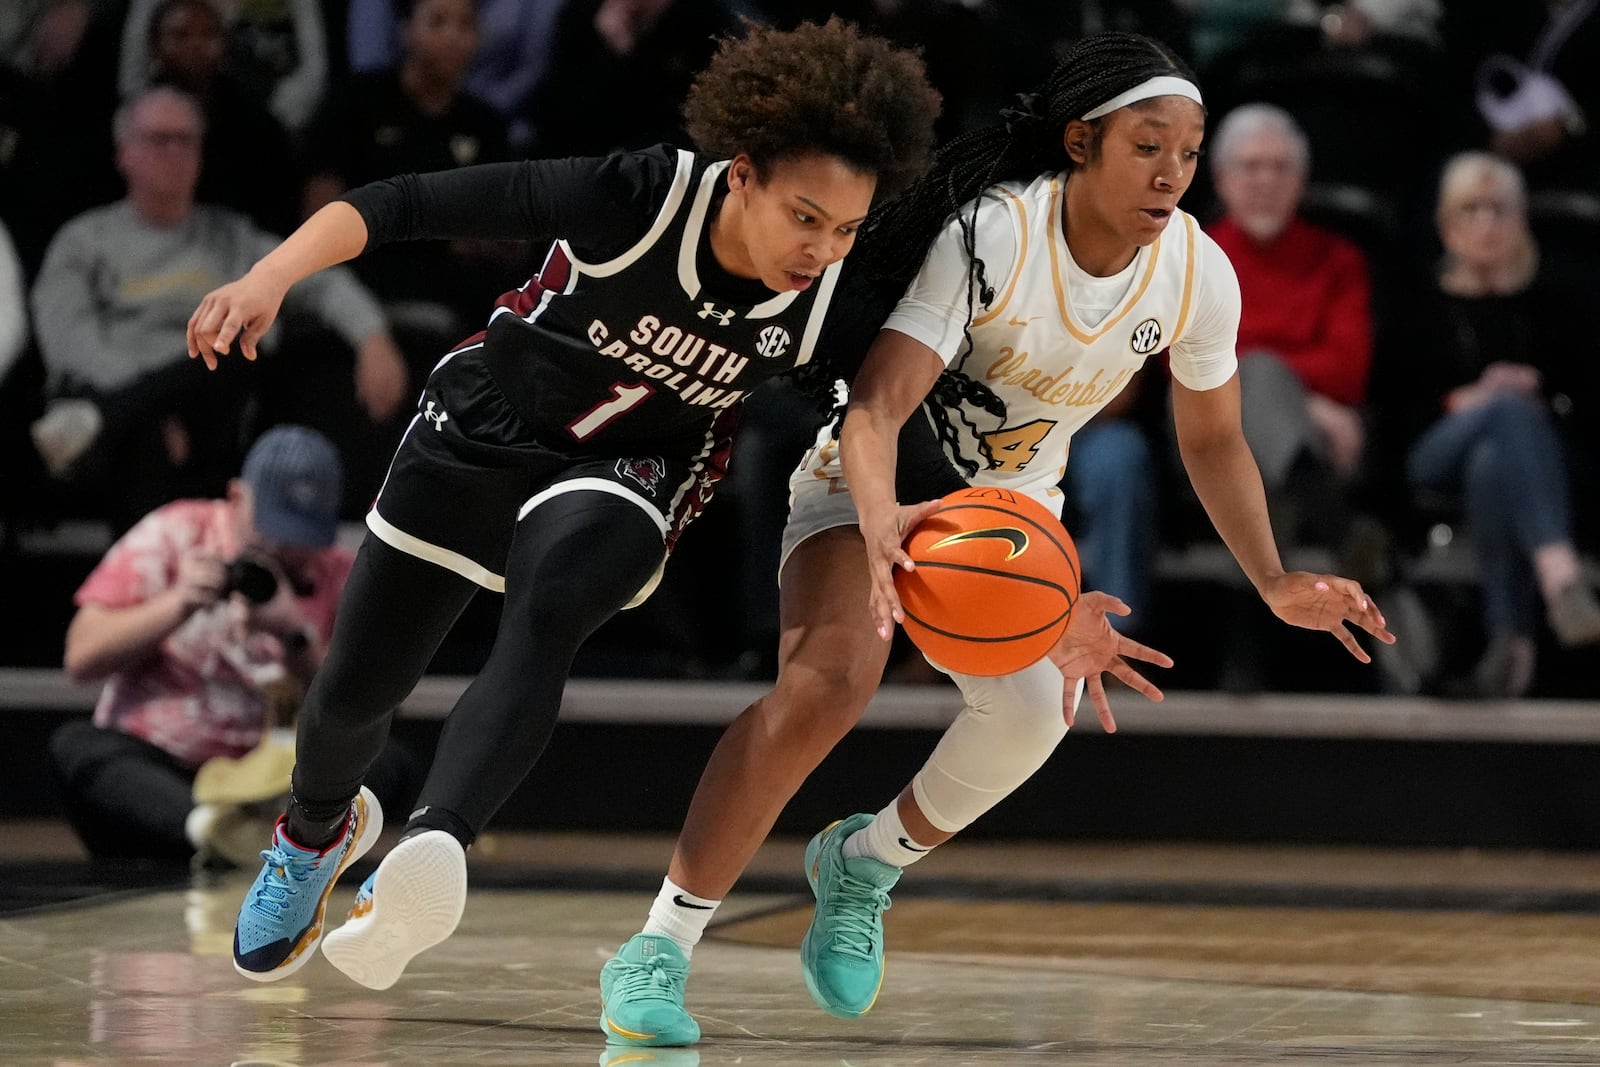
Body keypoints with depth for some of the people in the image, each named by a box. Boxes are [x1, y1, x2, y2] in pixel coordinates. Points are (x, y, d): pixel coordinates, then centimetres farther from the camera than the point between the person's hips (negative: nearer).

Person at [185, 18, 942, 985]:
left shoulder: (826, 309, -22)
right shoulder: (640, 199, -31)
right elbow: (409, 204, -26)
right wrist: (270, 278, -37)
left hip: (631, 474, 0)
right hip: (486, 428, 0)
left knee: (551, 607, -36)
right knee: (354, 691, 10)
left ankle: (434, 850, -53)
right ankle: (316, 833, 46)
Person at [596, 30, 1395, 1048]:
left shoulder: (1199, 275, -15)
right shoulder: (991, 235, -30)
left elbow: (1213, 439, 3)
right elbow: (875, 408, -38)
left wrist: (1277, 584, -7)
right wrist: (882, 525, -57)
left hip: (1014, 499, 5)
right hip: (875, 480, -5)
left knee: (1032, 713, -22)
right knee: (829, 681, -30)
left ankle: (869, 861, 9)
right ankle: (658, 949, -21)